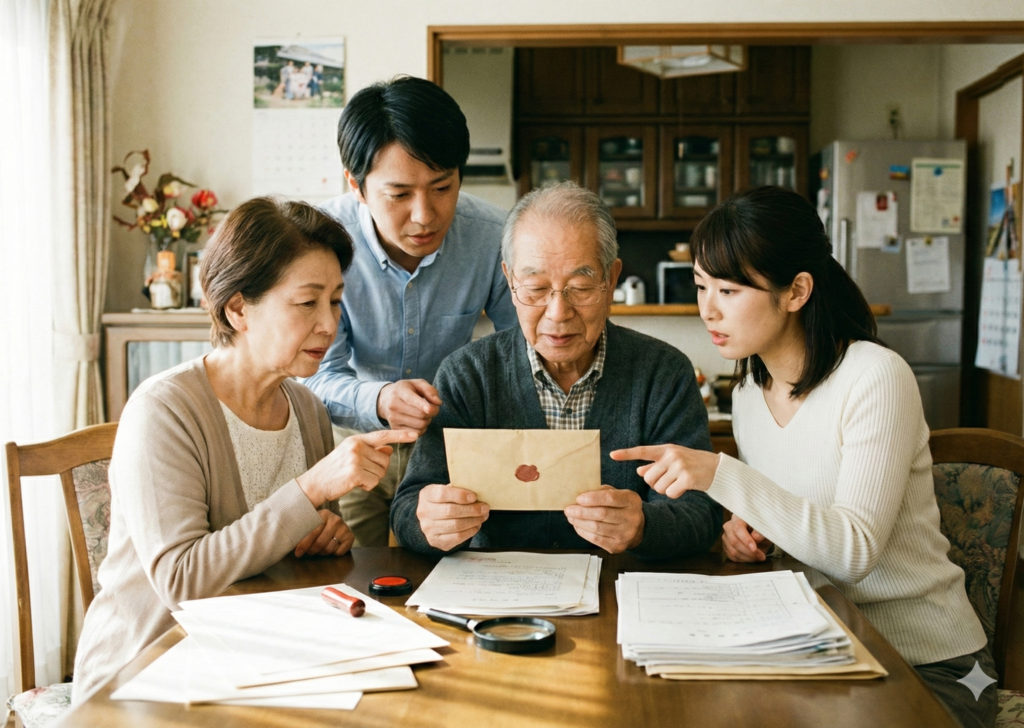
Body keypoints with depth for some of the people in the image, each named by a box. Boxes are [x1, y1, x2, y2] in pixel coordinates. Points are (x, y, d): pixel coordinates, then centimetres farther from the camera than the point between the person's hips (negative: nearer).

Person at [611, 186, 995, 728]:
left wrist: (721, 475, -32)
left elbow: (854, 550, -26)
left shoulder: (876, 378, -18)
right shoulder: (750, 392, 4)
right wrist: (747, 528, -6)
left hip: (927, 665, -6)